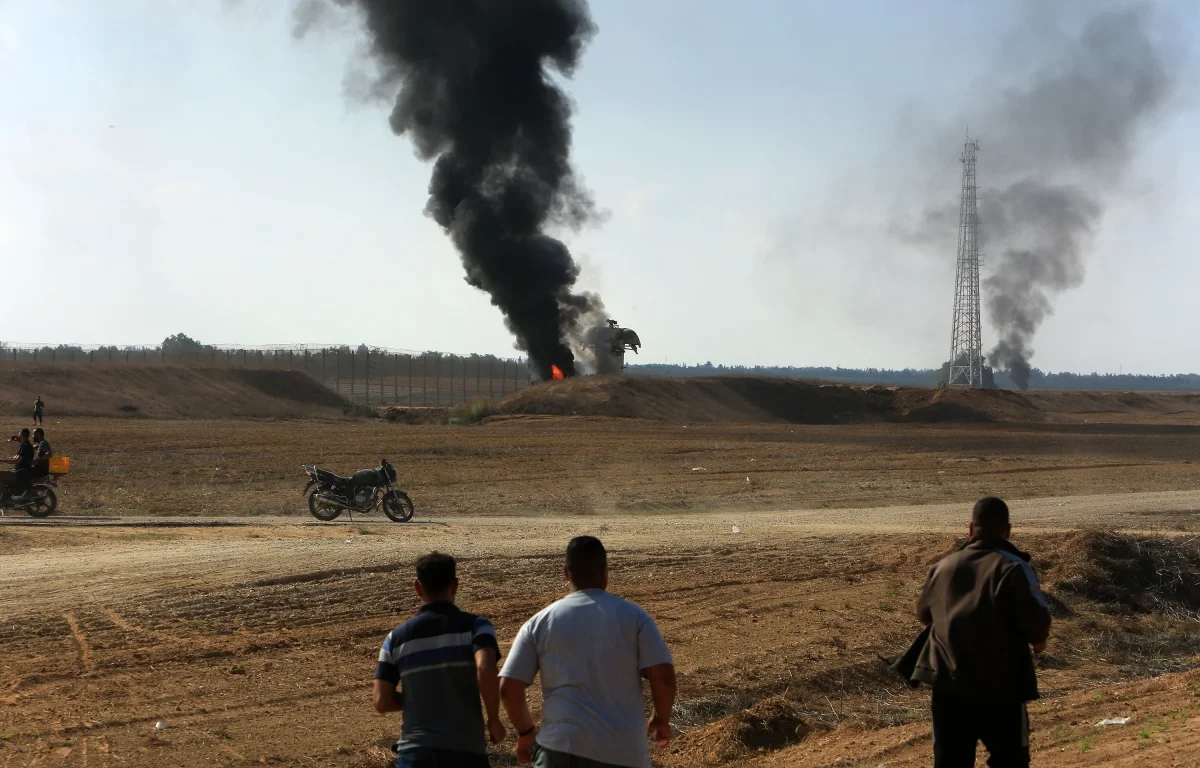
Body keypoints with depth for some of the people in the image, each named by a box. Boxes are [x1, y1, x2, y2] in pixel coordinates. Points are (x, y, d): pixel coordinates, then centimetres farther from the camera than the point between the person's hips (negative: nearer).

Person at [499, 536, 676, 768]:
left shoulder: (540, 623, 4)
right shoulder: (634, 616, 1)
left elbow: (508, 688, 1)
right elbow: (664, 676, -6)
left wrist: (526, 732, 17)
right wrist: (661, 720, 13)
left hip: (562, 748, 0)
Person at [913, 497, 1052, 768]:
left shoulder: (944, 566, 10)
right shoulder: (1014, 568, -8)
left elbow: (924, 613, 24)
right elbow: (1037, 621, -16)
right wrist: (1038, 640, 7)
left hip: (947, 682, 4)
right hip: (999, 684, -4)